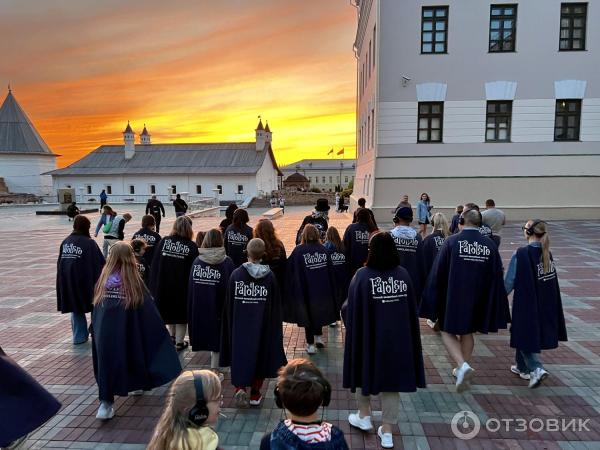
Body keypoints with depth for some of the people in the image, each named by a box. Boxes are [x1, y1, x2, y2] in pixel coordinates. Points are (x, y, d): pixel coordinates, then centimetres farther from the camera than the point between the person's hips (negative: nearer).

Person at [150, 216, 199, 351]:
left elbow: (155, 264, -4)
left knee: (170, 309, 23)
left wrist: (154, 285, 3)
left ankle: (172, 336, 35)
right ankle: (179, 342, 19)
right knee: (181, 313, 13)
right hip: (182, 287, -3)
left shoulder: (164, 241, -6)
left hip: (163, 284, 3)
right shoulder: (192, 246, -13)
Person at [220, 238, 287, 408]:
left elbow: (228, 304, -2)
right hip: (262, 325, 0)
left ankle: (240, 387, -5)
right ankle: (255, 394, 22)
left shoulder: (236, 274, -9)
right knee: (259, 354, 14)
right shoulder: (269, 276, -9)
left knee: (240, 354, 13)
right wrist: (274, 328, 6)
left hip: (240, 324, 0)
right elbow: (276, 306, -4)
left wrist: (231, 325, 10)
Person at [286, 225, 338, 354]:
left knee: (308, 314, 10)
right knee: (319, 312, 24)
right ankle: (319, 337, 30)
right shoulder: (323, 249, -3)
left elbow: (289, 269, -10)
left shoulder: (298, 250, -13)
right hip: (323, 290, 3)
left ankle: (310, 344, 15)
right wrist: (330, 292, 11)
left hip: (306, 290, -3)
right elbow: (330, 271, 3)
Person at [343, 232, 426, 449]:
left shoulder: (363, 275, -16)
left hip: (369, 336, -2)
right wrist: (404, 331, 14)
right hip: (398, 336, 3)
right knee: (391, 377, 14)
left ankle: (364, 416, 36)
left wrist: (350, 326, 6)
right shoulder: (403, 274, -6)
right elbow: (413, 309, 2)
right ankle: (387, 431, 23)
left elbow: (351, 309, -12)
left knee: (365, 371, 22)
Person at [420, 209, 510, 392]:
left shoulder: (452, 242, -13)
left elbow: (437, 273, -11)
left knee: (448, 332, 11)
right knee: (467, 333, 20)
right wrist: (493, 305, 12)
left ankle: (463, 365, -10)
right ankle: (462, 370, 31)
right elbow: (496, 277, 2)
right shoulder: (490, 245, -4)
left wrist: (433, 300, -1)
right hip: (478, 299, 4)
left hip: (453, 297, -4)